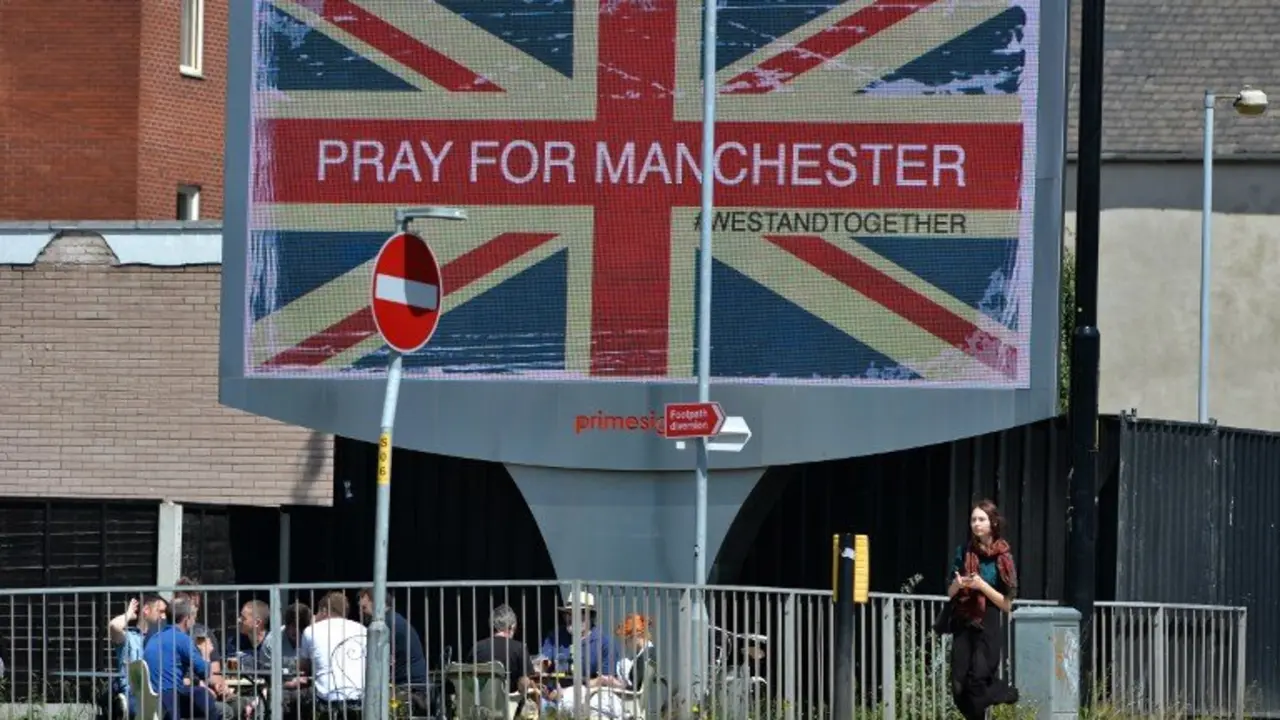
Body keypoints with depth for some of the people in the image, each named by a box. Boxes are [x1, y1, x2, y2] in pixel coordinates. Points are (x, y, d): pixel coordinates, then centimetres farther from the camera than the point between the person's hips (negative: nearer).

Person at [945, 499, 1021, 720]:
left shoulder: (1003, 557, -3)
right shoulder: (964, 552, 8)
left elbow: (1007, 604, -4)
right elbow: (950, 594, 14)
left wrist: (982, 586, -16)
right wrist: (956, 585, -8)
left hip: (988, 627, -4)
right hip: (963, 625, 4)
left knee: (977, 684, -14)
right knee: (959, 688, -4)